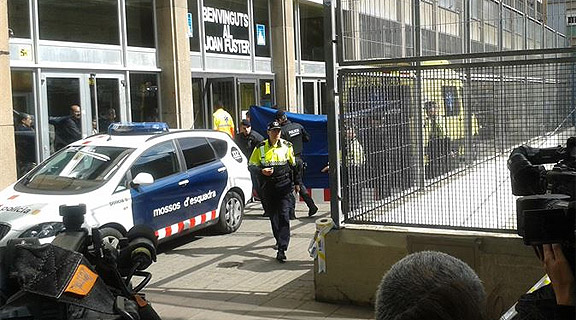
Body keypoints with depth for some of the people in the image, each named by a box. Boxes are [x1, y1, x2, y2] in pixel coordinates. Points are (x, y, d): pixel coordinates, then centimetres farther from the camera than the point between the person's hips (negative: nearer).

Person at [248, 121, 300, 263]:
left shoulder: (287, 146, 4)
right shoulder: (260, 148, 1)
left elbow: (294, 165, 15)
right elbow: (251, 166, 5)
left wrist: (296, 182, 16)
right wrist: (262, 171, -15)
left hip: (284, 186, -1)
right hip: (268, 187, 1)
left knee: (284, 216, -11)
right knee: (273, 217, 11)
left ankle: (281, 249, -15)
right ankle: (280, 240, 33)